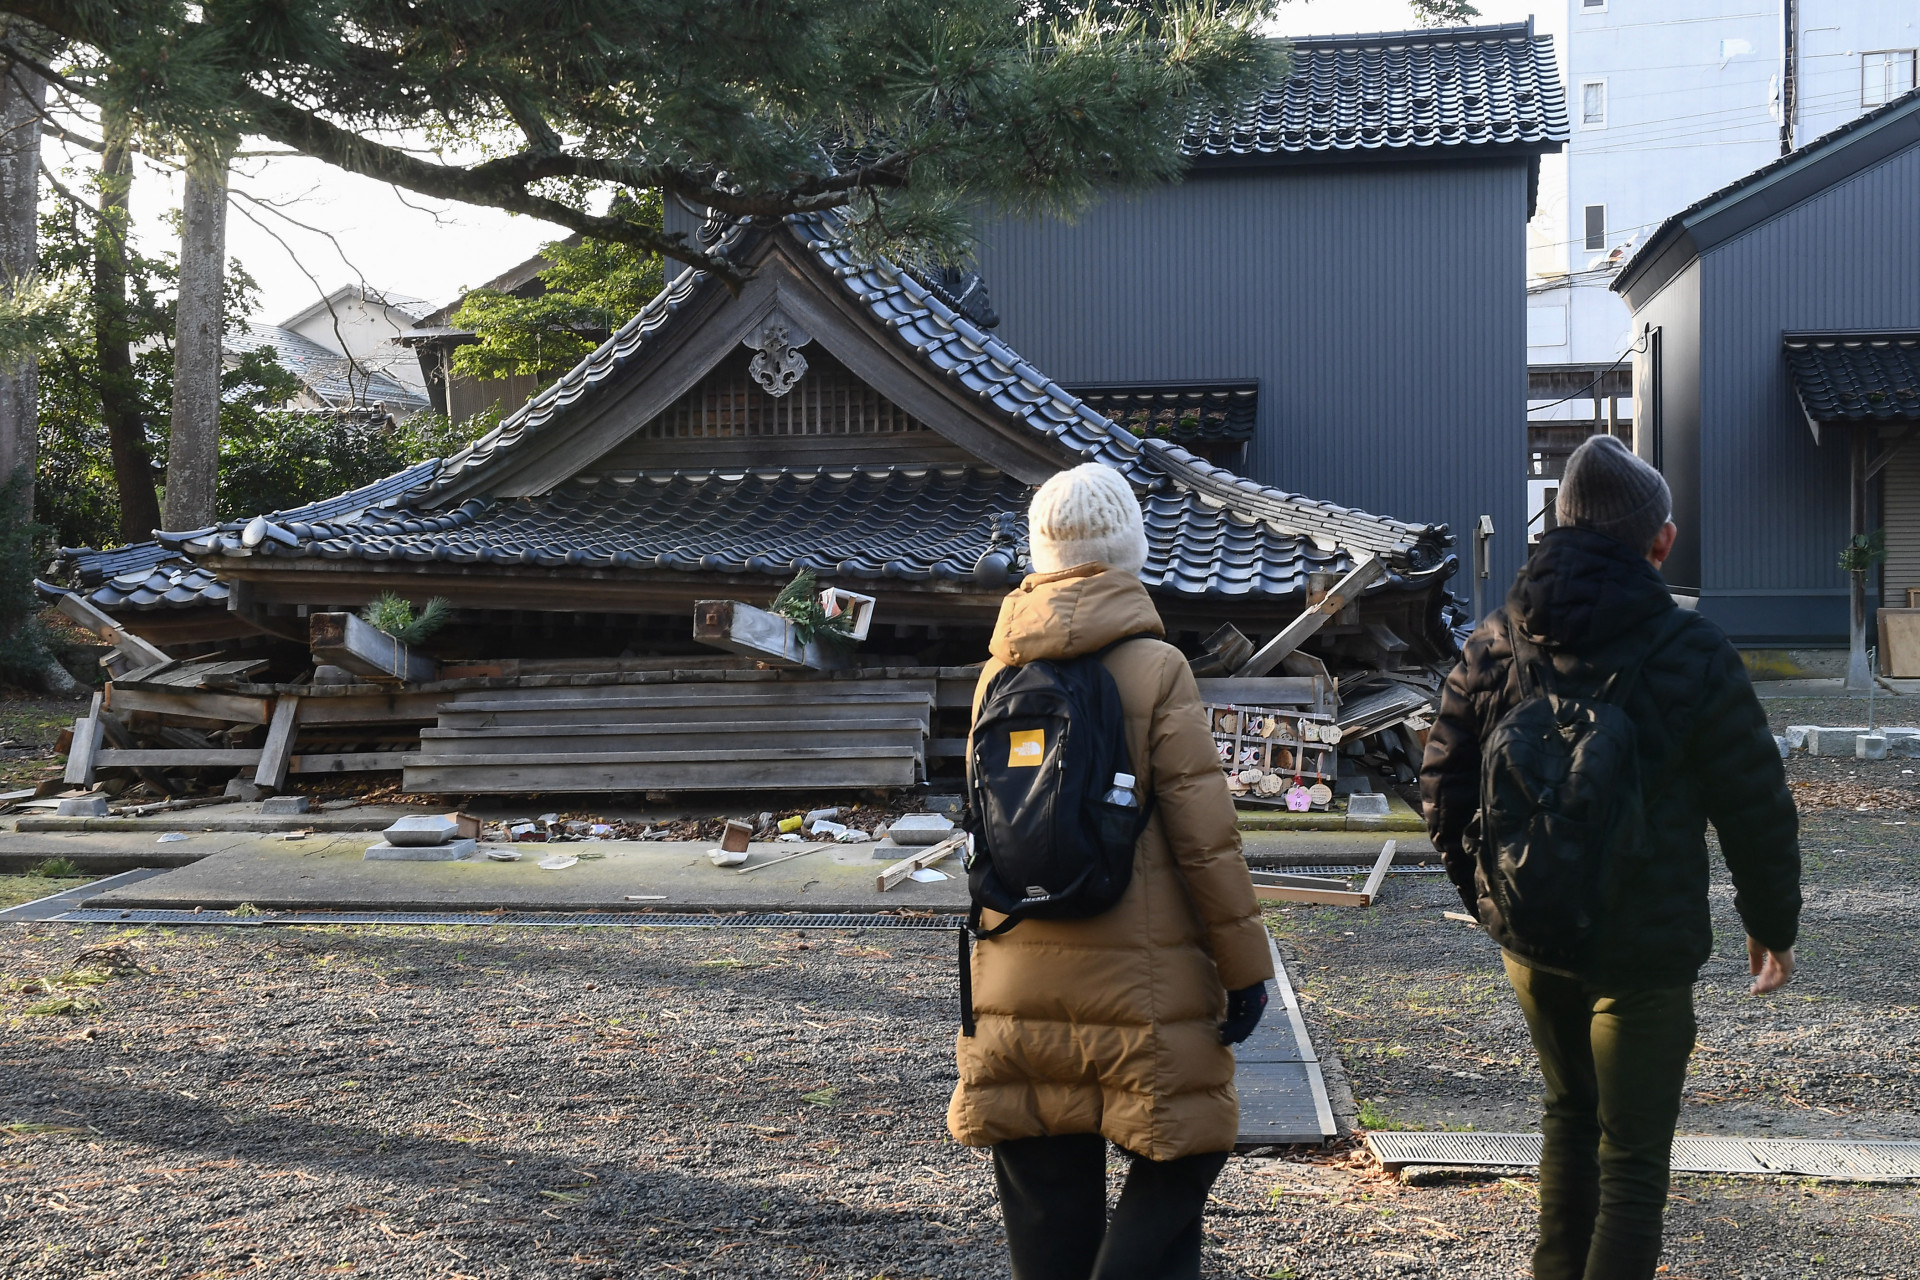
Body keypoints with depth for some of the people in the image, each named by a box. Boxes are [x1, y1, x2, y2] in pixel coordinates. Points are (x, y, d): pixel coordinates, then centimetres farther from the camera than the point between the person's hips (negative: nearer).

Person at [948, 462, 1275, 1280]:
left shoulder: (999, 672, 6)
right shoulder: (1156, 669, -10)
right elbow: (1205, 835, -12)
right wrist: (1245, 964, -4)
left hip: (1019, 982, 5)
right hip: (1139, 980, -5)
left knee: (1047, 1194, 13)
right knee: (1177, 1164, 6)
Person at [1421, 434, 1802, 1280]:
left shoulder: (1496, 642, -2)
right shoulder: (1690, 656, -15)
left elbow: (1443, 785, 4)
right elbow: (1757, 811, -9)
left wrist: (1482, 891, 19)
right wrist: (1772, 926, 6)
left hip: (1528, 935, 5)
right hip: (1645, 948, -5)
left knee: (1570, 1112, 25)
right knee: (1631, 1156, 3)